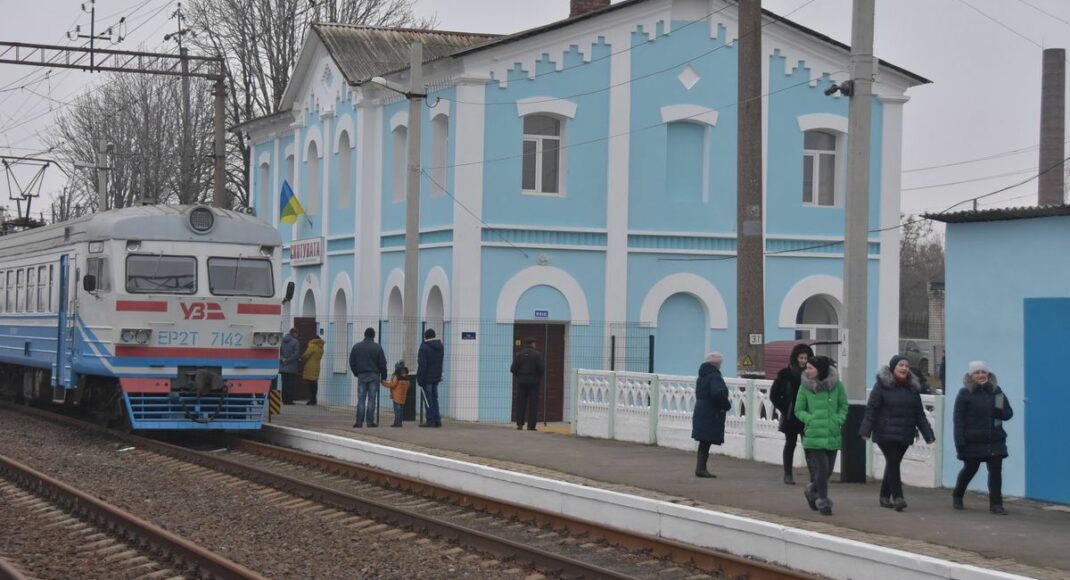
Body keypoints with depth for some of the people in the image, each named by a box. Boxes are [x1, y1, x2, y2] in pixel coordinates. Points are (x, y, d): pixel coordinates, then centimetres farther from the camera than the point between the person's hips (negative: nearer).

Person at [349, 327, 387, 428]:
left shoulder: (356, 347, 4)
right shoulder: (377, 347, -4)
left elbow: (352, 362, 6)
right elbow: (383, 364, -3)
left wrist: (356, 373, 17)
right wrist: (383, 377, 6)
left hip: (361, 375, 2)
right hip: (374, 376, -2)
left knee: (361, 399, 3)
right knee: (372, 399, 0)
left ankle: (359, 421, -2)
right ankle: (370, 421, -2)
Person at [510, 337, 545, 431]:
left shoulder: (518, 354, 1)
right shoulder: (537, 354, -6)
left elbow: (513, 369, -3)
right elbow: (541, 369, -12)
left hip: (521, 381, 2)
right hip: (533, 381, -2)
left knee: (520, 403, 8)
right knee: (532, 404, 2)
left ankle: (519, 424, 2)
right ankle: (531, 426, -2)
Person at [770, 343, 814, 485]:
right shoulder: (786, 373, -3)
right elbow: (774, 394, 1)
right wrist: (784, 409, -4)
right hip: (790, 417, -1)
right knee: (790, 444, 7)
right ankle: (788, 474, 13)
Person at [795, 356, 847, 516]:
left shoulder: (836, 385, -2)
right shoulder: (805, 387, -3)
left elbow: (843, 406, 9)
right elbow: (798, 410, 3)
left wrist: (837, 421, -6)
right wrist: (811, 420, -12)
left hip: (832, 435, 2)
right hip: (814, 435, -2)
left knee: (828, 470, 10)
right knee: (822, 469, -7)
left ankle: (812, 490, 37)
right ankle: (823, 501, 8)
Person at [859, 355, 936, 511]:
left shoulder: (912, 388, 12)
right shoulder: (882, 385, -4)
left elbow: (919, 414, 15)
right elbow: (871, 409, -8)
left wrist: (928, 434, 9)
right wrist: (865, 431, -16)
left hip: (904, 435, 5)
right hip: (886, 433, -5)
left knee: (892, 464, 10)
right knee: (893, 462, -12)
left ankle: (885, 496, 21)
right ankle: (897, 498, -14)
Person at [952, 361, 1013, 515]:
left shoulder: (996, 391, 7)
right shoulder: (965, 393, -5)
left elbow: (1008, 412, 12)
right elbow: (958, 419, -9)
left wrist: (1000, 412, -13)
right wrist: (960, 442, -16)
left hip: (995, 440, 3)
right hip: (972, 442, -3)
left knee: (996, 471, -3)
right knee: (970, 469, 10)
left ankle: (996, 503, 2)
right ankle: (957, 497, 32)